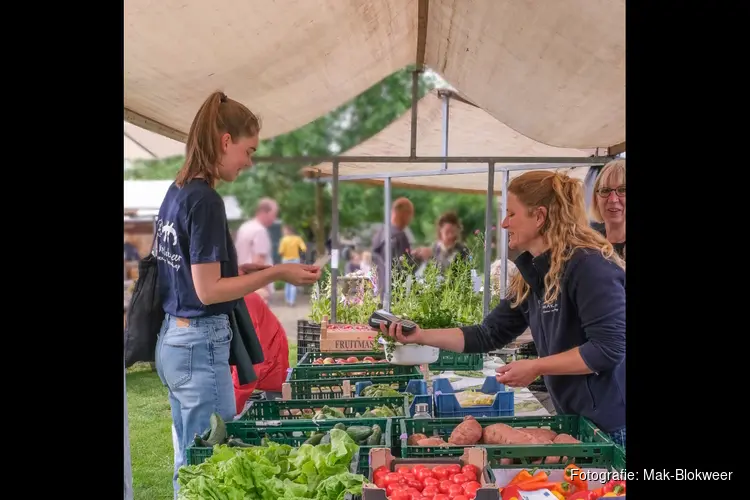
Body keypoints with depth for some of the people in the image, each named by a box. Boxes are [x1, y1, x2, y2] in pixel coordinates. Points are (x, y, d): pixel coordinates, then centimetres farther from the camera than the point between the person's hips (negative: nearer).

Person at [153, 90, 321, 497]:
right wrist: (277, 273, -14)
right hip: (200, 346, -9)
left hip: (172, 340, 9)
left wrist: (246, 269, 9)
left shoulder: (177, 192, 8)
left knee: (189, 460, 19)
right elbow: (207, 290, -19)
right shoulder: (205, 200, -18)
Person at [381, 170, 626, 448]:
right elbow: (488, 335, 9)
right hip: (576, 418, 8)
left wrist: (535, 367, -18)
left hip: (611, 423, -8)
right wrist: (420, 335, 1)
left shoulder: (588, 265, -19)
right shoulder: (530, 276, 7)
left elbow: (610, 348, -23)